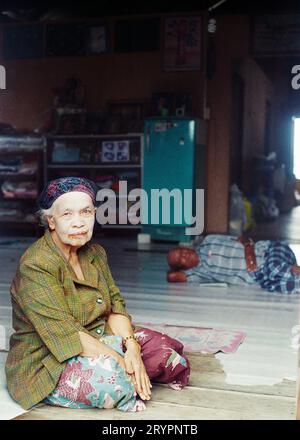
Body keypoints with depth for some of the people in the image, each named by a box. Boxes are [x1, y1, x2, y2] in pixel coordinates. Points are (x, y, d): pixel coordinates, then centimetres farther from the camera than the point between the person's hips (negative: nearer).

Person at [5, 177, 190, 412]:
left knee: (164, 348, -7)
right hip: (44, 362, -7)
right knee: (108, 376, -34)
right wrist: (119, 361, -27)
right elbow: (65, 334, -27)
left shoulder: (96, 252, 4)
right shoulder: (36, 266, -22)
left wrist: (131, 347, -17)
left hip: (96, 341, 7)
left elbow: (115, 305, 2)